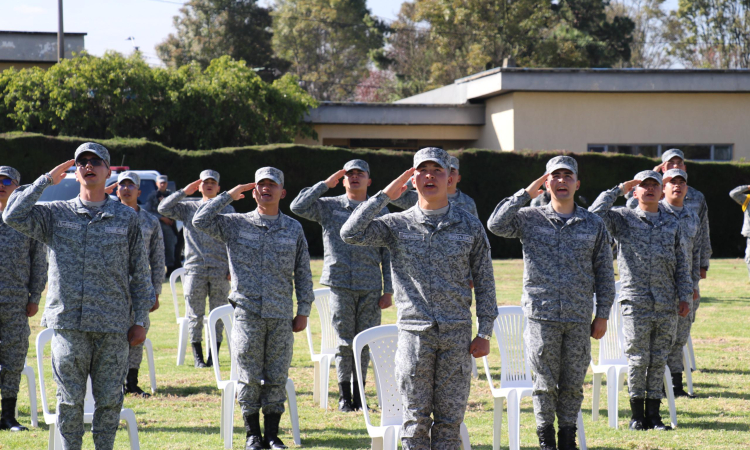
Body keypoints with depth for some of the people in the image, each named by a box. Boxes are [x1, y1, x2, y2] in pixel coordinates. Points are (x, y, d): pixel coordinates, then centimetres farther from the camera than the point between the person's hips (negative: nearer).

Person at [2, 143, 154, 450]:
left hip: (113, 327, 0)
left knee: (109, 399, 3)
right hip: (69, 324, 0)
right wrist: (46, 180, 0)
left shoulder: (126, 218, 10)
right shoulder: (56, 214, 9)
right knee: (70, 399, 2)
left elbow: (140, 275, 11)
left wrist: (140, 321, 5)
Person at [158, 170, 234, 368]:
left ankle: (214, 355, 6)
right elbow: (163, 209, -1)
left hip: (220, 272, 0)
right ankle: (198, 355, 6)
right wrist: (184, 192, 1)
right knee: (195, 315, 0)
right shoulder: (188, 208, 13)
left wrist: (233, 268, 1)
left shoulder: (228, 210, 14)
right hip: (194, 269, 0)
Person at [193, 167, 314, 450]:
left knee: (277, 378, 3)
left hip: (281, 315, 1)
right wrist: (229, 196, -2)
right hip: (247, 313, -1)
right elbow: (201, 221, -6)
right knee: (249, 377, 1)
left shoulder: (294, 229, 10)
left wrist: (303, 312, 7)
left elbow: (303, 274, 12)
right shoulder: (236, 225, 6)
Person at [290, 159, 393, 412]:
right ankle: (344, 395, 7)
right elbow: (298, 207, -8)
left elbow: (388, 254, 9)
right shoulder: (329, 207, 7)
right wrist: (326, 184, -4)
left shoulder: (380, 212, 9)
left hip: (370, 287, 1)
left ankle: (359, 392, 13)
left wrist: (388, 291, 3)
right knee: (344, 341, -1)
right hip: (341, 284, -1)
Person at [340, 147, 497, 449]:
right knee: (415, 418, 2)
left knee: (450, 418, 4)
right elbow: (351, 234, -10)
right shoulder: (398, 225, 4)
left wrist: (485, 333, 2)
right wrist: (386, 195, -6)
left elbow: (484, 282, 8)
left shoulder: (470, 226, 7)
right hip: (414, 333, -1)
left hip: (456, 335, 1)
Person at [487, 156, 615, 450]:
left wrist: (602, 315, 5)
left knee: (573, 383, 6)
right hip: (542, 316, -2)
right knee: (546, 382, 2)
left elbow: (604, 273, 11)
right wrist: (526, 194, -8)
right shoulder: (530, 219, 4)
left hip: (579, 318, 2)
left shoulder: (594, 225, 9)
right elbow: (496, 225, -14)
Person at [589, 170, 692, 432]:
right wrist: (619, 190, -4)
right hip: (635, 301, -3)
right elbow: (594, 214, -13)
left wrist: (685, 296, 9)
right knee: (638, 359, -2)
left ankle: (653, 413, 12)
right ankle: (637, 414, 9)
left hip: (667, 303, 3)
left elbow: (681, 262, 16)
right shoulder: (623, 219, 4)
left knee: (659, 360, 5)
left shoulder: (672, 223, 14)